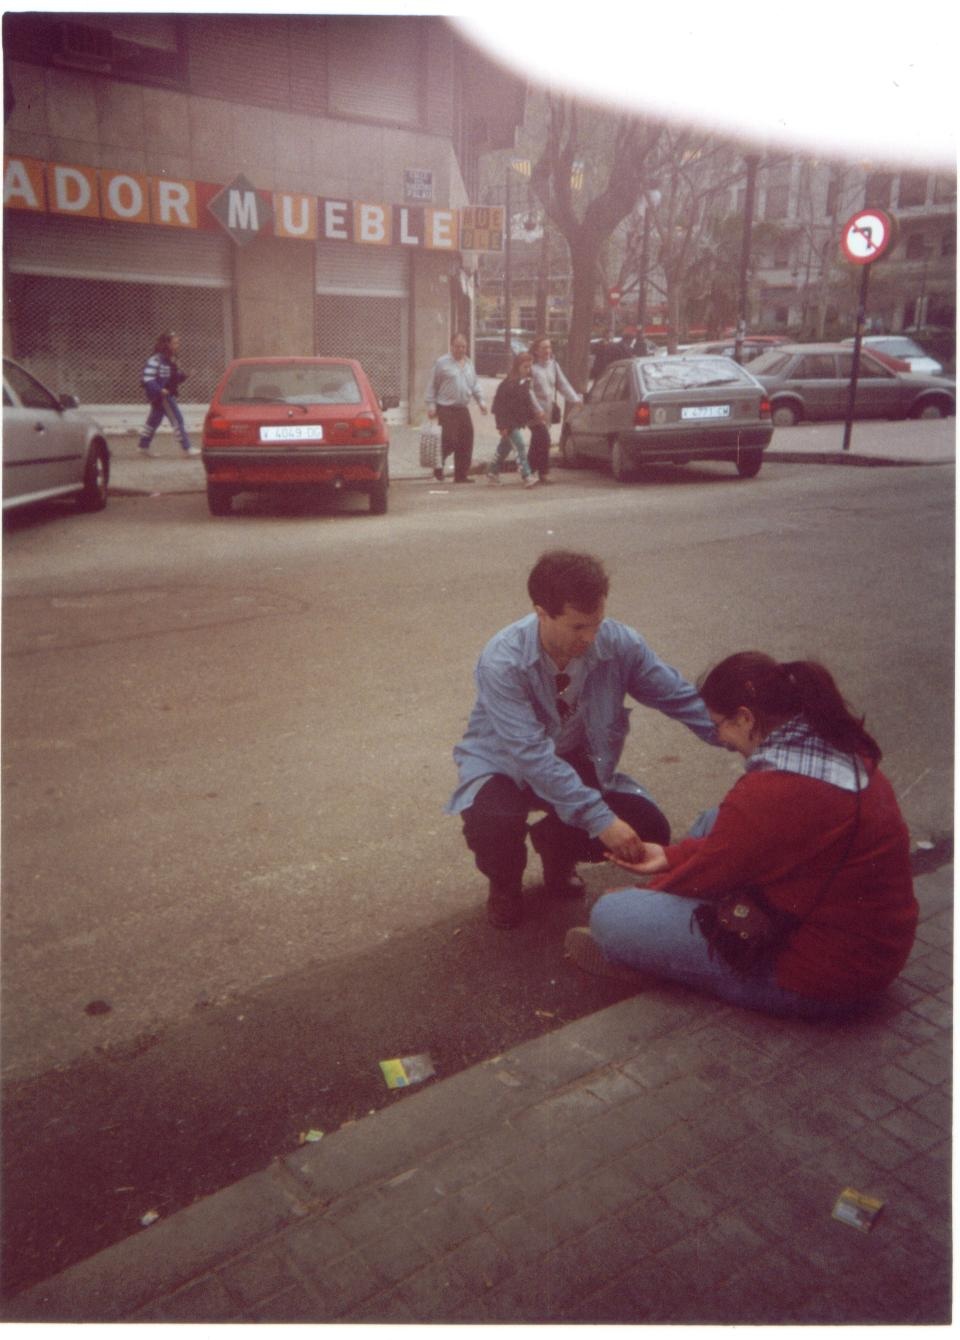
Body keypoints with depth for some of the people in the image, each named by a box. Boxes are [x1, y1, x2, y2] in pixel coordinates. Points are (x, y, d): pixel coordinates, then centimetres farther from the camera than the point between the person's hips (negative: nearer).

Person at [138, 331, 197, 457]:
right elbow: (146, 378, -22)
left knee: (155, 419, 17)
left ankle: (143, 446, 29)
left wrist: (184, 375, -1)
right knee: (177, 419, -10)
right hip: (160, 395, -10)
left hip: (168, 394, 10)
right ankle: (186, 448, -8)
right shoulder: (156, 359, -18)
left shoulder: (171, 359, 10)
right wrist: (160, 390, -30)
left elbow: (175, 377, 18)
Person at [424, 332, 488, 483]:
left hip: (463, 408, 6)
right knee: (450, 440, -13)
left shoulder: (468, 363, 17)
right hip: (446, 408, -6)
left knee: (465, 443, 1)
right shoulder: (442, 362, -2)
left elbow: (475, 385, 24)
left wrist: (480, 401, 12)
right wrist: (431, 405, -8)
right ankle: (438, 464, 12)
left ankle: (461, 475, 9)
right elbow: (432, 386, -2)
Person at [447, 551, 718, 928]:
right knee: (492, 825, -35)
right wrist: (600, 819, -40)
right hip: (506, 764, -4)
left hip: (578, 759, 4)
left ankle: (555, 845, 18)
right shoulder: (502, 662, -31)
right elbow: (531, 756, -36)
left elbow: (680, 697, -9)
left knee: (648, 829, -14)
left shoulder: (618, 642, -20)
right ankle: (504, 883, 5)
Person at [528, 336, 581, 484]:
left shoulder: (553, 365, 10)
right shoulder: (532, 367, -10)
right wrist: (538, 410, -22)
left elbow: (563, 384, 8)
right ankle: (544, 473, -6)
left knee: (537, 443, 11)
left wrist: (575, 399, -6)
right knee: (544, 439, -16)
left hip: (548, 410, 7)